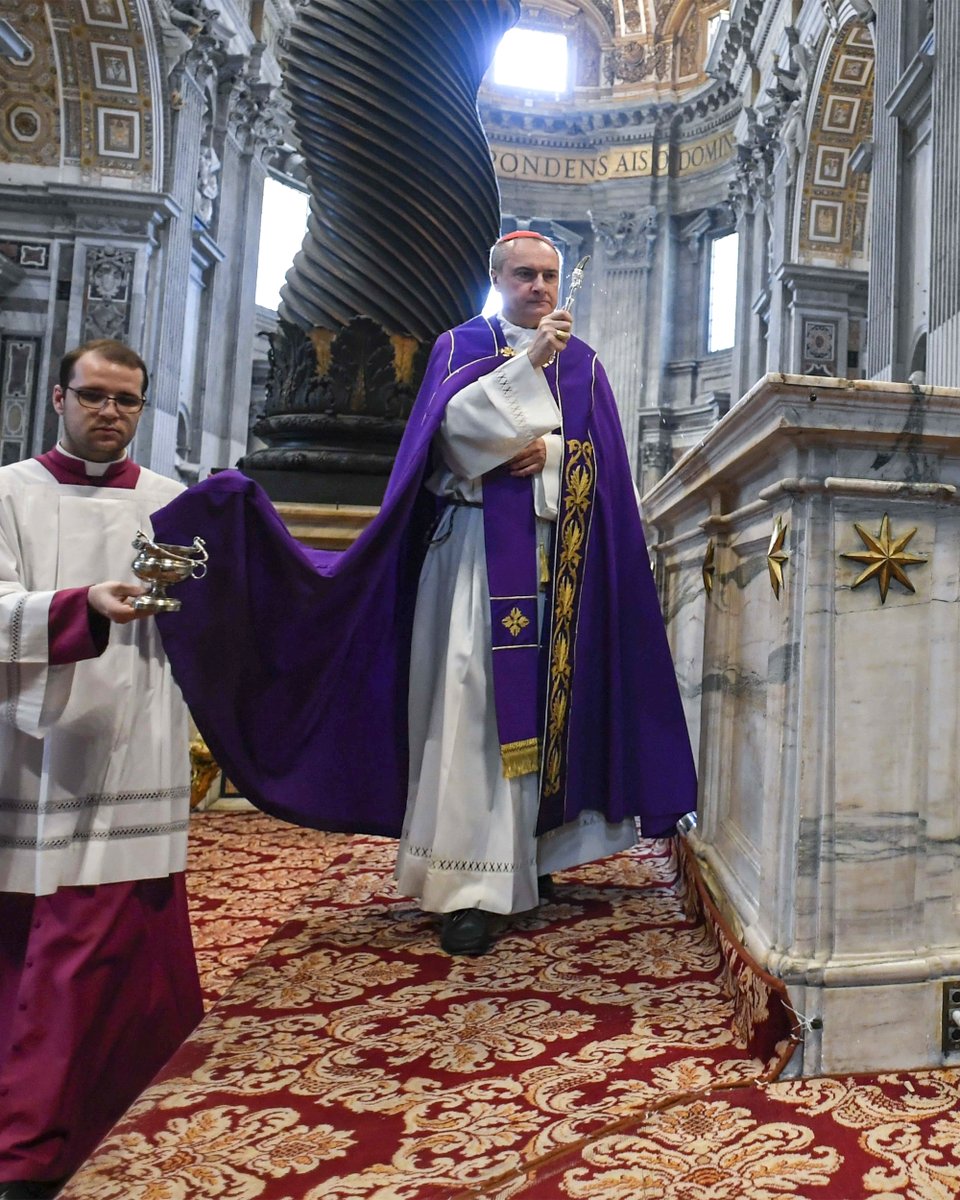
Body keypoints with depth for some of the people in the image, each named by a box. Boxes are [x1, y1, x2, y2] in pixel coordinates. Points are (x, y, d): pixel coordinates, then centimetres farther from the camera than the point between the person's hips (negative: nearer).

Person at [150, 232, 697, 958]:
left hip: (557, 558, 4)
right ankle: (475, 886, -8)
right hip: (476, 550, -3)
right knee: (474, 701, -11)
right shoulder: (460, 346, 10)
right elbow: (451, 428, -10)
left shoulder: (584, 364, 18)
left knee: (544, 697, 3)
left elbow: (604, 459, 7)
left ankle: (531, 852, 18)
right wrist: (528, 364, -15)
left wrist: (547, 451, -11)